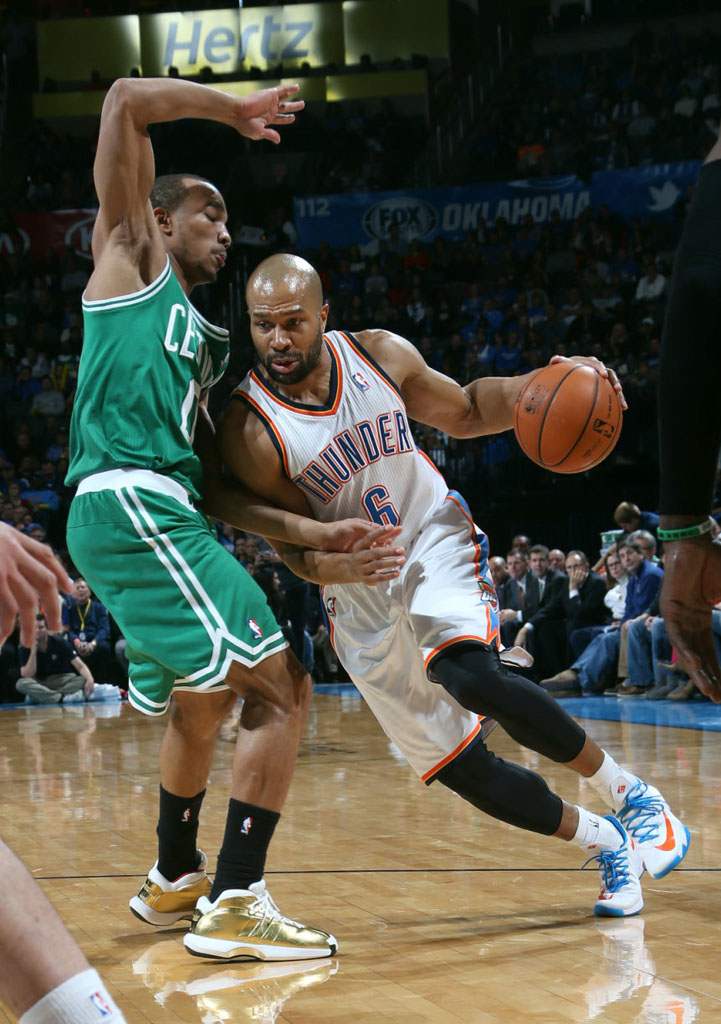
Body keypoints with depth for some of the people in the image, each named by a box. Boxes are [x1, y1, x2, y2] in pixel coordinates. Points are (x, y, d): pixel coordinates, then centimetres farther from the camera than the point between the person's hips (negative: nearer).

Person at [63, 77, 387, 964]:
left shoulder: (200, 340, 27)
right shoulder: (130, 258, 8)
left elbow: (215, 489, 21)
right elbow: (126, 101, -2)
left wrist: (312, 534, 10)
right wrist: (238, 110, 5)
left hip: (153, 517, 10)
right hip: (129, 502, -10)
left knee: (202, 703, 26)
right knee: (281, 688, -13)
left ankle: (174, 881, 43)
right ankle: (236, 903, -16)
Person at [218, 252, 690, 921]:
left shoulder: (379, 355, -9)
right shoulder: (249, 430, -18)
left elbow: (466, 412, 9)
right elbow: (294, 546, -10)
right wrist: (329, 562, -34)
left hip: (435, 545, 0)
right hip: (361, 604, 1)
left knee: (468, 674, -31)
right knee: (459, 767, -3)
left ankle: (628, 794, -15)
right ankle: (607, 846, 17)